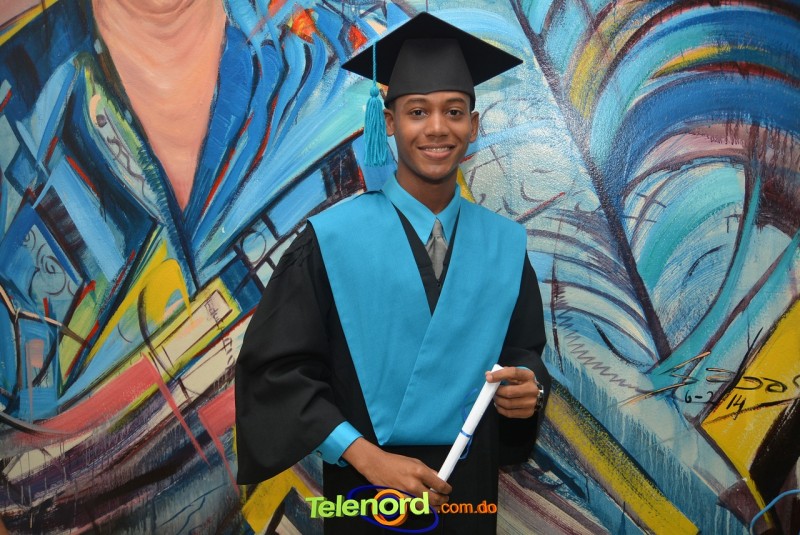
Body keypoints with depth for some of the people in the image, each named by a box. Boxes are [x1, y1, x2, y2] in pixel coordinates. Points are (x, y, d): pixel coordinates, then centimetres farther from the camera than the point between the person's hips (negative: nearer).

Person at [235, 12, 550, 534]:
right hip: (367, 487, -3)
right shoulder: (332, 239, -12)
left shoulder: (506, 244, -2)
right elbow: (276, 366, -11)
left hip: (472, 485, 3)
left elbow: (525, 348, 8)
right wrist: (363, 453, -19)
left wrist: (528, 384, -14)